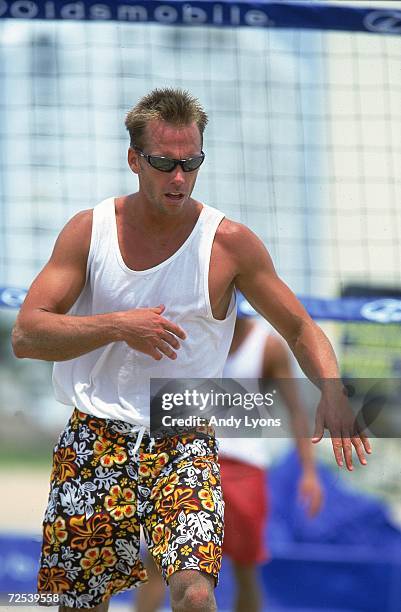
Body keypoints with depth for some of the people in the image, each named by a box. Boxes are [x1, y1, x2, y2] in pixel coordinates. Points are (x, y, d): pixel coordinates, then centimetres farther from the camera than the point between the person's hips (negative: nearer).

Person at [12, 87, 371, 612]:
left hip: (184, 447, -1)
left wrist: (333, 393, -15)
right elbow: (25, 336, -3)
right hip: (94, 440, 2)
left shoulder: (231, 243, -3)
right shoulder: (90, 230, 1)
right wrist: (117, 326, -17)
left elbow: (301, 329, 5)